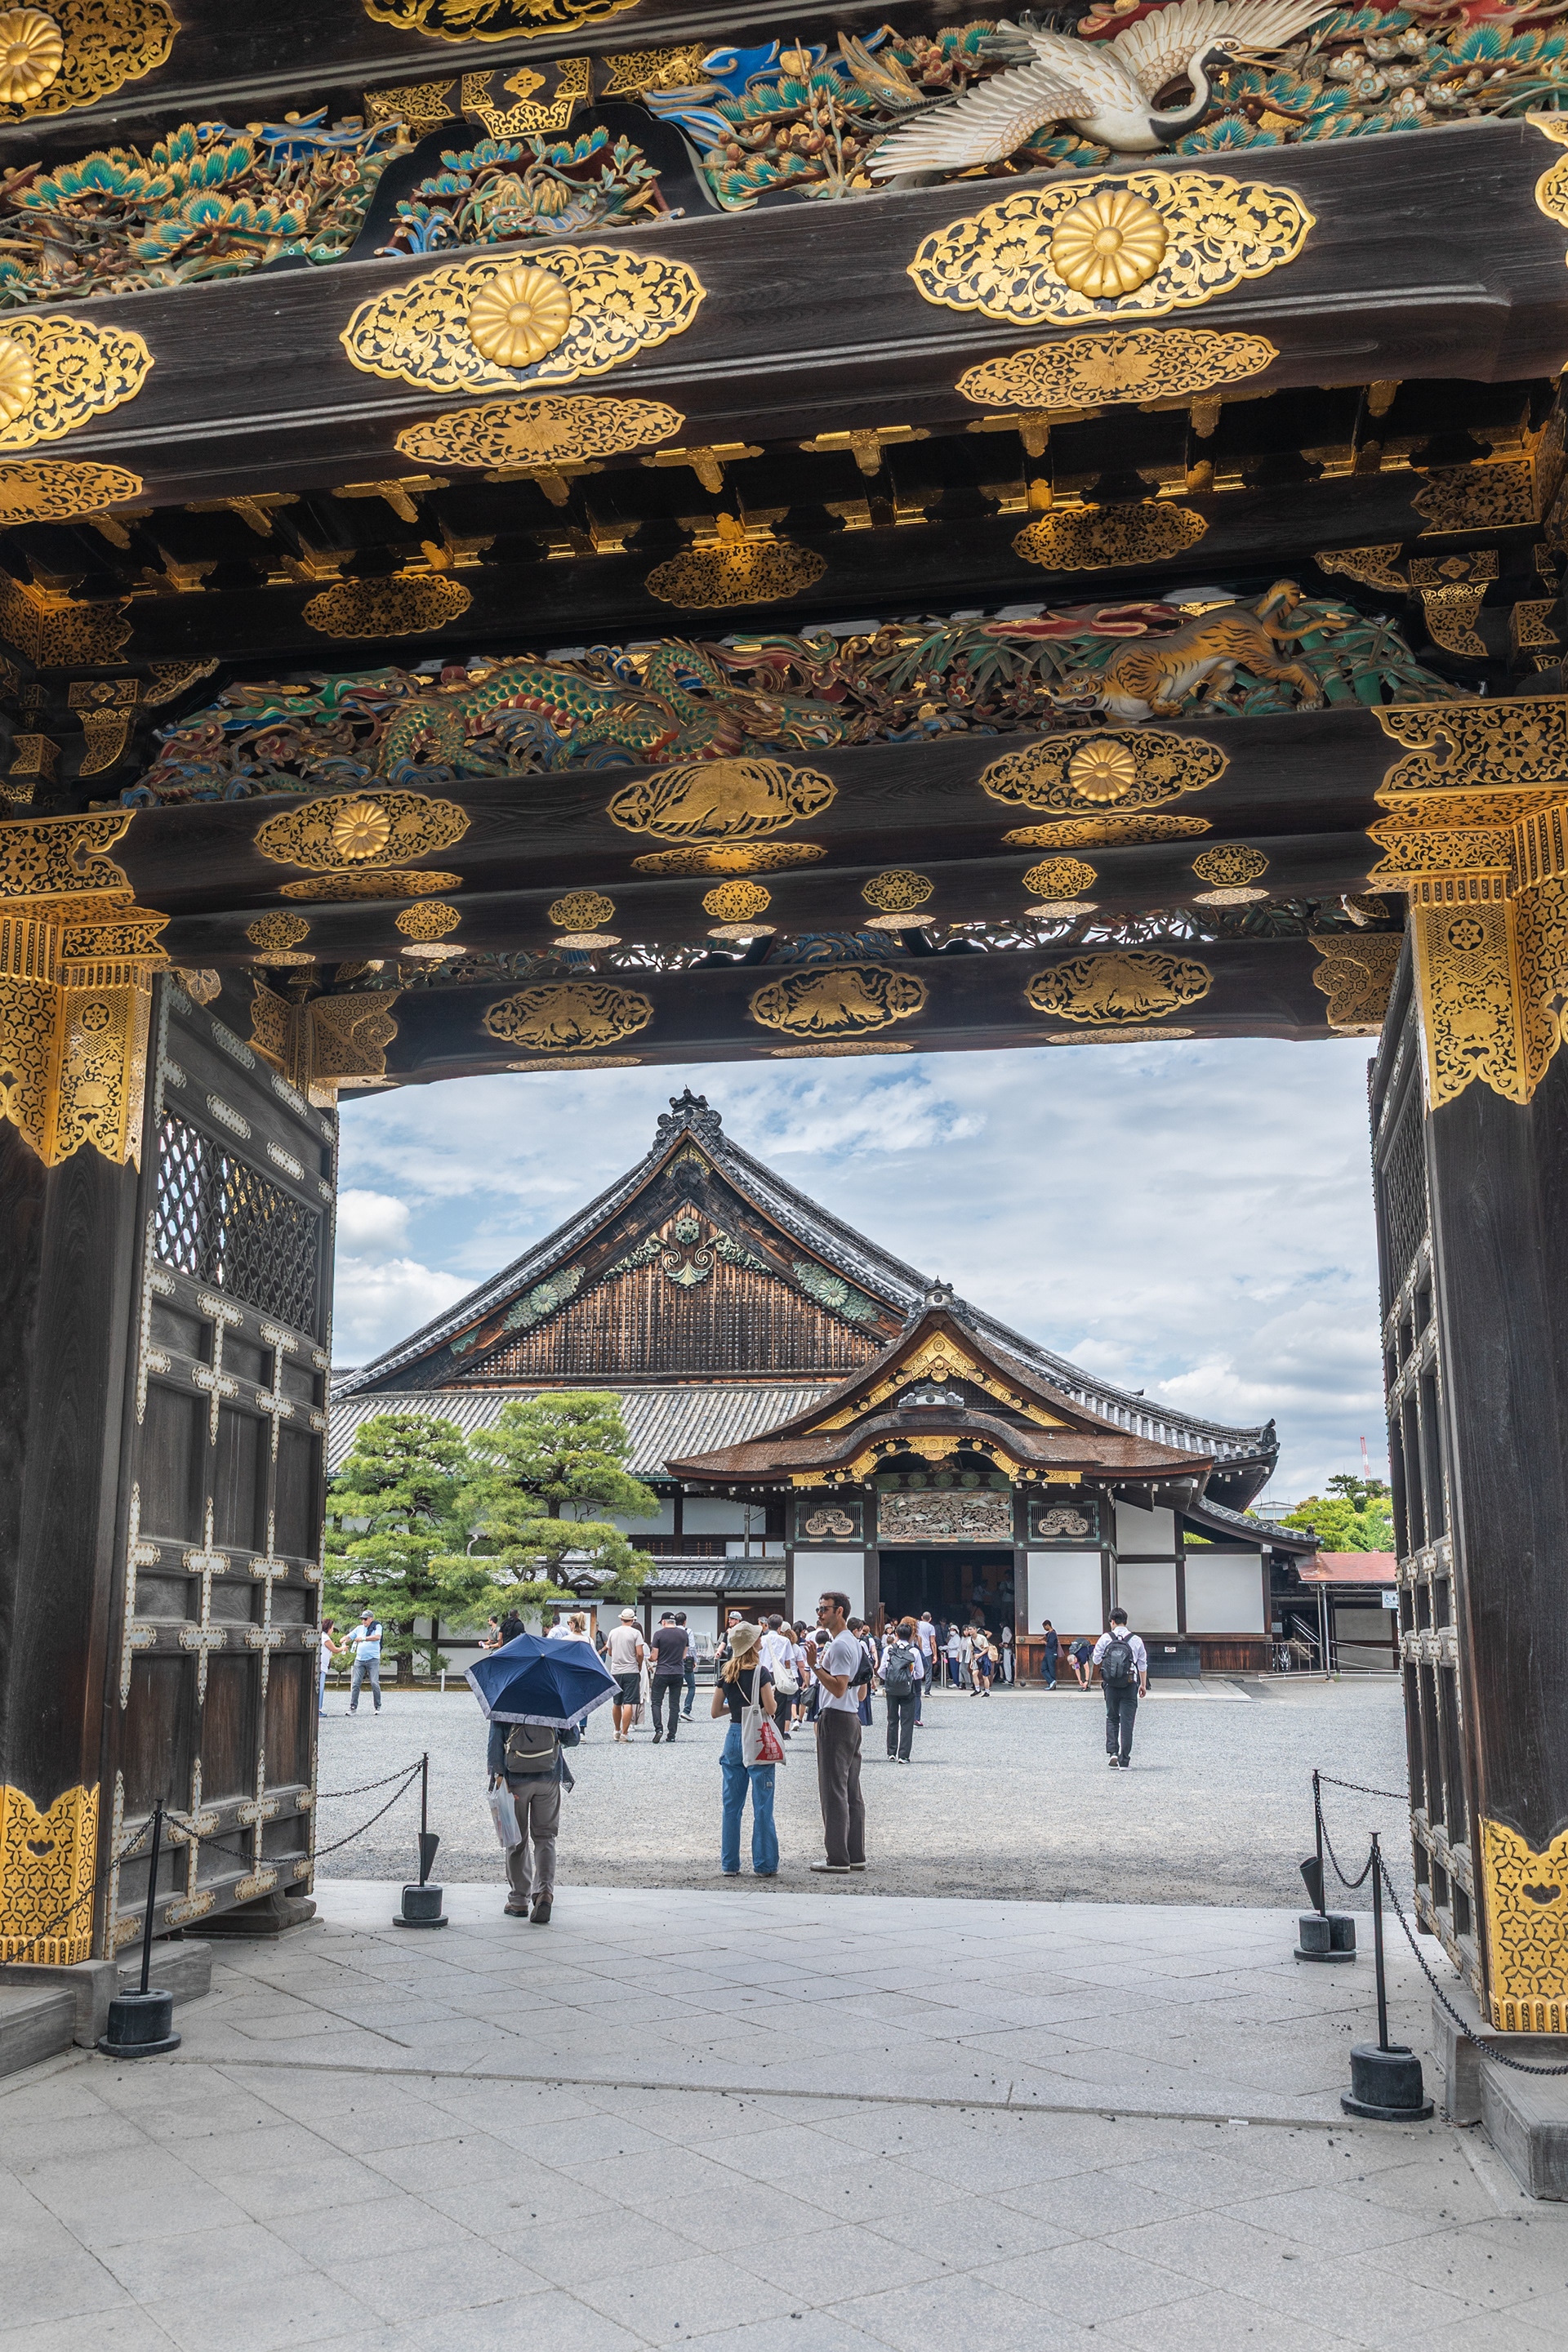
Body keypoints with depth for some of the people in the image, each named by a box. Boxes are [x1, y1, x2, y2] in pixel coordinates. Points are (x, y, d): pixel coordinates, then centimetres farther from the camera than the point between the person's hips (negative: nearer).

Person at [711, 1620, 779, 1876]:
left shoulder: (725, 1673, 5)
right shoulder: (760, 1672, -11)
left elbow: (715, 1711, 8)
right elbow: (770, 1708, -15)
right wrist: (773, 1699, 6)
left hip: (734, 1737, 5)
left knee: (731, 1805, 10)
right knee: (762, 1806, 1)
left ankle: (729, 1864, 13)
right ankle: (764, 1865, 4)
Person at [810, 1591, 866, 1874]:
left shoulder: (839, 1646, -15)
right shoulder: (854, 1643, 17)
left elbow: (838, 1689, -23)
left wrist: (815, 1666, -22)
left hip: (835, 1720, -10)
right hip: (852, 1718, 10)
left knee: (833, 1791, -7)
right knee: (851, 1792, 11)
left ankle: (838, 1859, -5)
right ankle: (856, 1855, 13)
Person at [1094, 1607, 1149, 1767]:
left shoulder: (1105, 1639, -2)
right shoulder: (1136, 1640, 1)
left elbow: (1096, 1659, 4)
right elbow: (1143, 1665, 7)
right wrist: (1143, 1685, 16)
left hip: (1110, 1686, 0)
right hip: (1130, 1686, 0)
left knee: (1112, 1719, 16)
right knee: (1127, 1721, 4)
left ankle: (1112, 1751, 0)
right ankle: (1124, 1760, 3)